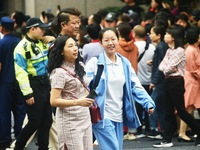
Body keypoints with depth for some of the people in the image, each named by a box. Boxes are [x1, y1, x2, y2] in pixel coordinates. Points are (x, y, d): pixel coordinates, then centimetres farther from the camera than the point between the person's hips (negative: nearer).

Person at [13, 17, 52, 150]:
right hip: (34, 86, -8)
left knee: (47, 121, 9)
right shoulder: (22, 47, -13)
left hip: (46, 84, 8)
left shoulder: (42, 43, 11)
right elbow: (21, 73, -18)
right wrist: (27, 94, -21)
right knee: (35, 122, -5)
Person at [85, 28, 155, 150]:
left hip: (119, 116, 6)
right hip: (102, 116, -6)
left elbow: (136, 86, 8)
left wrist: (148, 103, -7)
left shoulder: (125, 63, 11)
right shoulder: (95, 63, -5)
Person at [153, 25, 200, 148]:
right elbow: (161, 66, 8)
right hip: (168, 81, 9)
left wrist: (165, 68, 0)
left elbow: (169, 68, -19)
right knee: (168, 112, 7)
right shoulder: (169, 50, 13)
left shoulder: (180, 51, -14)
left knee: (181, 111, -4)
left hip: (176, 82, -9)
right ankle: (167, 140, 8)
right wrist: (168, 68, -10)